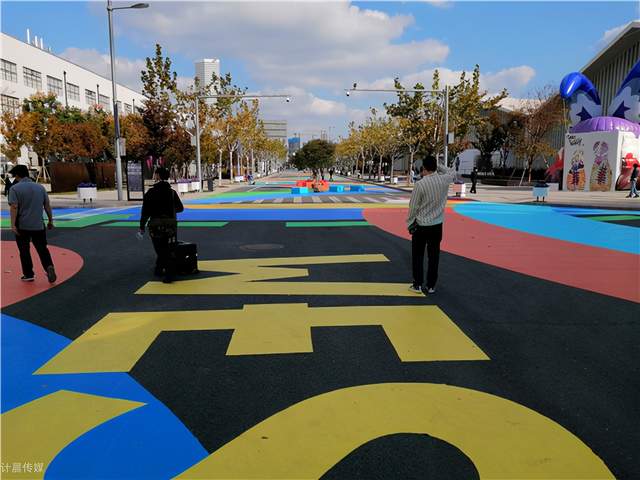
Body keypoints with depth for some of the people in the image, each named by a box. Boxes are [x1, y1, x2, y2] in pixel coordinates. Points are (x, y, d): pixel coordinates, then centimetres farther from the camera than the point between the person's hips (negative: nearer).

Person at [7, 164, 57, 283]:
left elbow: (14, 207, -15)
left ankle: (28, 274, 13)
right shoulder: (40, 187, 6)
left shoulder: (15, 188, -6)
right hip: (38, 225, 3)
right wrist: (50, 220, 16)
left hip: (22, 226, -3)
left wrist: (13, 224, -16)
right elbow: (47, 206, 8)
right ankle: (49, 267, -13)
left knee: (24, 250, 9)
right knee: (43, 249, 9)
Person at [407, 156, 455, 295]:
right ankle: (430, 286, 15)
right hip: (437, 225, 4)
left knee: (417, 255, 10)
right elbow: (452, 173, 20)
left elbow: (413, 206, -11)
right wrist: (438, 166, 13)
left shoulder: (420, 184, -17)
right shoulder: (443, 180, -5)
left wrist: (410, 223, 2)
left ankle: (418, 285, 13)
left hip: (421, 225, -3)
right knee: (434, 256, 10)